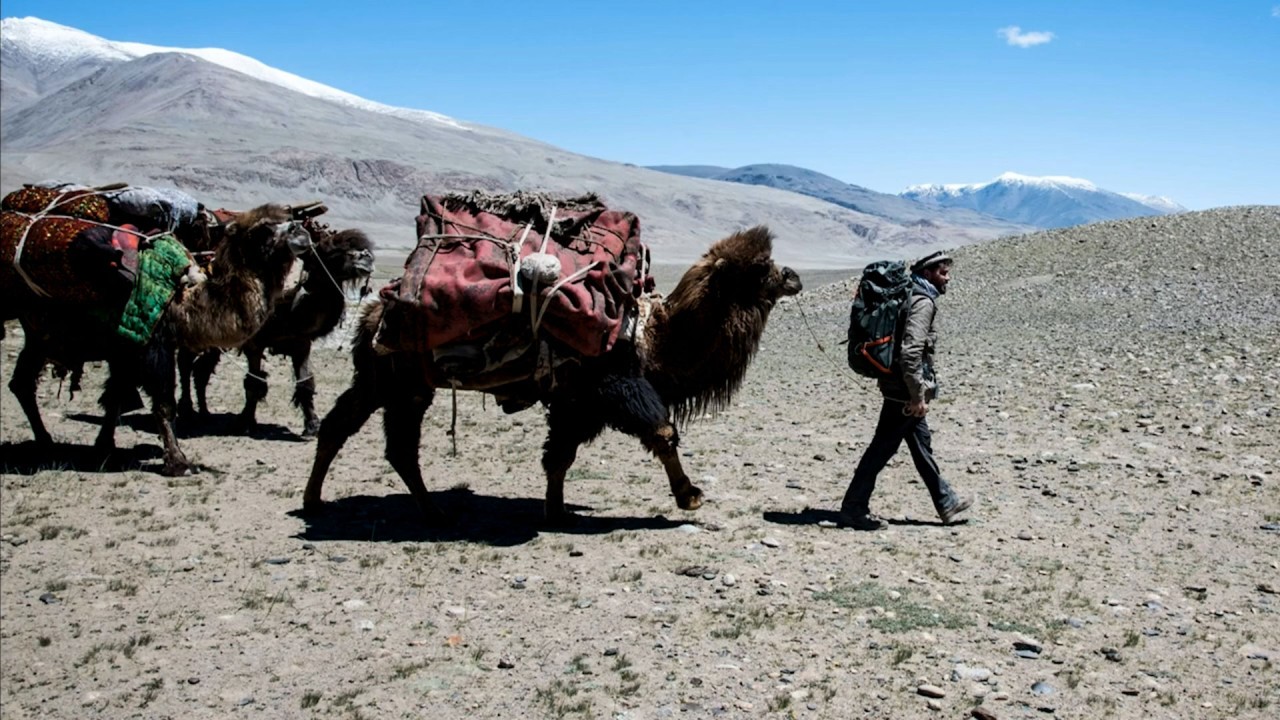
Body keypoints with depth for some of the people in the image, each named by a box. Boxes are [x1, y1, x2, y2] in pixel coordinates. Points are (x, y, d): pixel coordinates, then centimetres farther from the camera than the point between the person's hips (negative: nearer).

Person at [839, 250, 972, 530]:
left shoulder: (910, 296, 14)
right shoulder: (923, 302, -16)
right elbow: (910, 351, -26)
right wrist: (918, 396, -22)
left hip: (901, 390, 10)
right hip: (905, 391, -10)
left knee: (922, 446, 18)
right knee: (882, 449, -4)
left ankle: (947, 503, 30)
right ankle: (853, 509, 3)